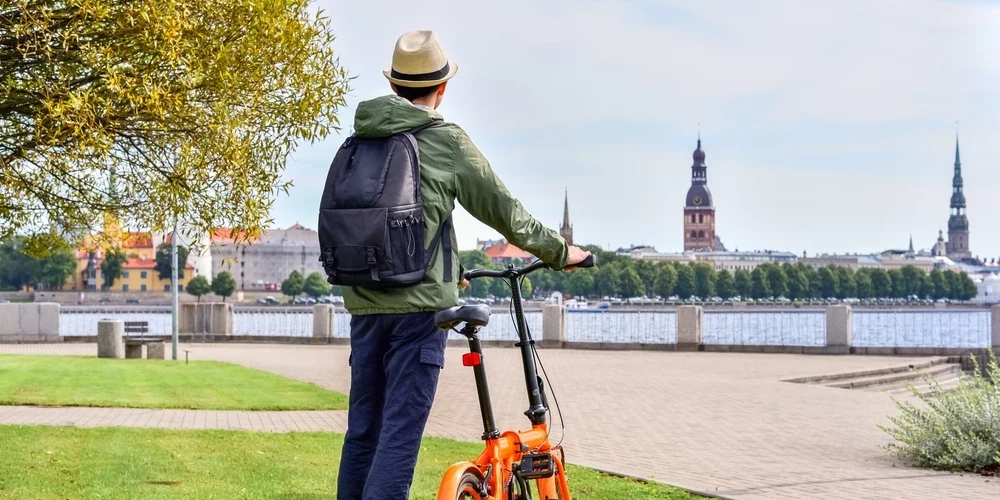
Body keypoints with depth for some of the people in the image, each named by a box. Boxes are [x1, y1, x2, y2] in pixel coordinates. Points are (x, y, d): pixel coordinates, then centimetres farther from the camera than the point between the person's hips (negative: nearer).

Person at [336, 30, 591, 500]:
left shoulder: (358, 142, 11)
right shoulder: (446, 141, -6)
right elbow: (506, 213, 0)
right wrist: (559, 252, 15)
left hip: (364, 301, 6)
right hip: (418, 304, -6)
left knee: (362, 431, 11)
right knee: (400, 434, -7)